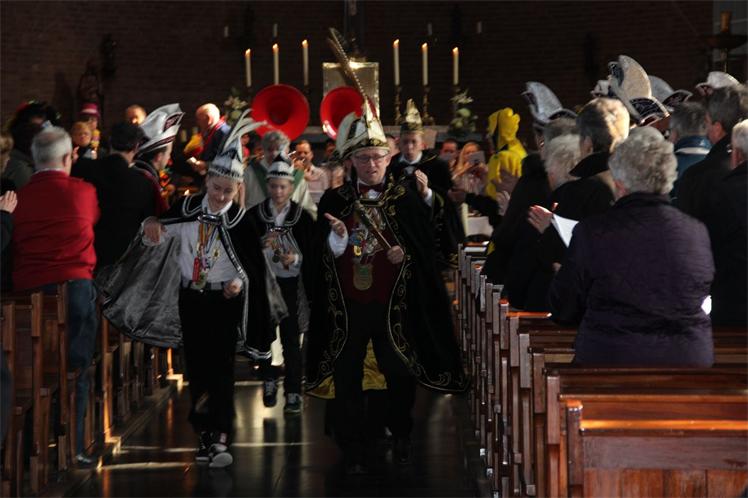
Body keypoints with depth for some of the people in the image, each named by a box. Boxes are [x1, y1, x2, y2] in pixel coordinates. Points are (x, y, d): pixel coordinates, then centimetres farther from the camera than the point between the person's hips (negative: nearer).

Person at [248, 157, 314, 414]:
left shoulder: (302, 217, -3)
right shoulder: (254, 214, -2)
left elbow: (310, 255, -1)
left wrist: (295, 258, -20)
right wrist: (261, 245, -20)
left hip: (290, 285, -1)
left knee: (291, 339, 0)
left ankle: (293, 393, 6)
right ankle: (268, 381, 30)